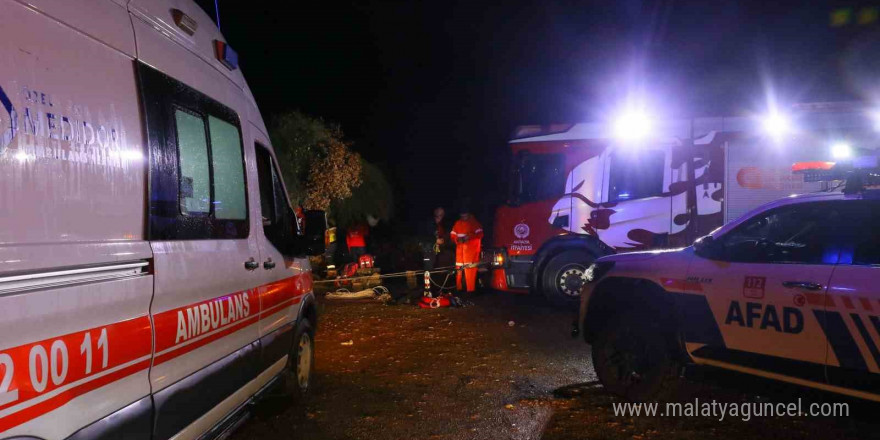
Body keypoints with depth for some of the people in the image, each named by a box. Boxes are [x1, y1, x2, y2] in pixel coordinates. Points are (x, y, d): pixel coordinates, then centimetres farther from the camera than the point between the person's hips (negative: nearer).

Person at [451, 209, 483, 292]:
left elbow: (480, 234, -8)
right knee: (459, 268, 4)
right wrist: (457, 239, -8)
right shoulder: (457, 223, 14)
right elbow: (452, 234, 14)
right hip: (460, 249, 5)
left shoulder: (474, 222, 0)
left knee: (470, 270, -10)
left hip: (471, 249, -5)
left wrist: (469, 237, -20)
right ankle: (458, 288, 13)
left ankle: (470, 289, -7)